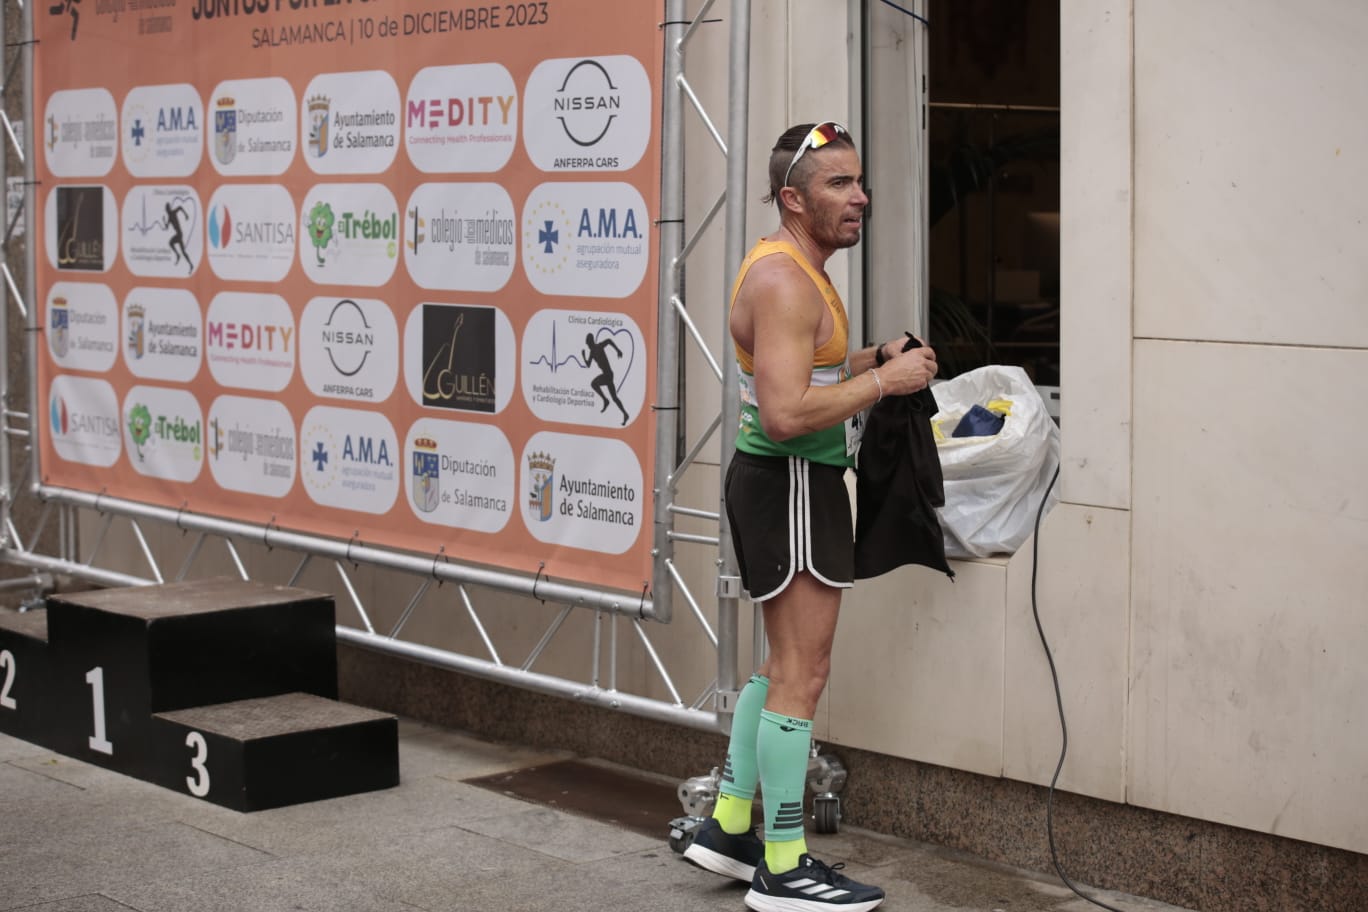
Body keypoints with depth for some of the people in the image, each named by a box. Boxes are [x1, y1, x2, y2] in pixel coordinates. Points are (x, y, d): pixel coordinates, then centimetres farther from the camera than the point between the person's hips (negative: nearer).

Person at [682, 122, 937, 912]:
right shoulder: (783, 282, -20)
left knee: (786, 665, 18)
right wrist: (884, 380, -21)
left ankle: (728, 828, 25)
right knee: (802, 675, -6)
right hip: (790, 484, -11)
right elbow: (787, 413, -29)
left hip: (802, 484, 11)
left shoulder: (798, 270, 14)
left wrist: (872, 358, 12)